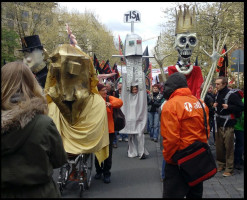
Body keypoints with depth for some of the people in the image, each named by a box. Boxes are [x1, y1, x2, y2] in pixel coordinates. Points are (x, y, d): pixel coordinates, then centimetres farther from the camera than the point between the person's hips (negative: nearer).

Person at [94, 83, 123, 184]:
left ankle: (106, 173, 17)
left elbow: (119, 102, -15)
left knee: (108, 153, 4)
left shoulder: (109, 98, 1)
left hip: (109, 130, 1)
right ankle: (99, 171, 31)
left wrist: (110, 104, -31)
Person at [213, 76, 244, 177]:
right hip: (218, 124, 7)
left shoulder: (232, 95, -11)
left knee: (228, 147, -4)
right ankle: (221, 164, 26)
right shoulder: (217, 95, 13)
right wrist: (214, 106, 8)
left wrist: (228, 107, -21)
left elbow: (241, 107, -12)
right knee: (219, 147, 12)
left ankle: (229, 169, 3)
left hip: (228, 126, -7)